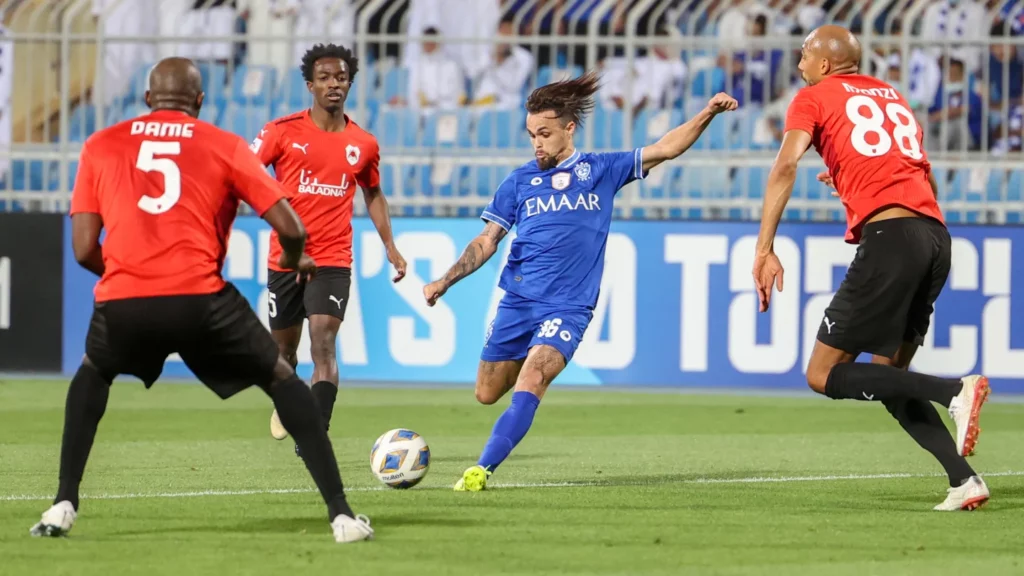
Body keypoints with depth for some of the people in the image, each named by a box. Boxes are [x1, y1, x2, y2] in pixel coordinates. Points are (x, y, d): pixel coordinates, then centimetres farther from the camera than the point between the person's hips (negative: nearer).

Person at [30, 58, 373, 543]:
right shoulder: (224, 146, 12)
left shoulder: (100, 146, 16)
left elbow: (84, 249, 12)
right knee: (282, 380, 20)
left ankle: (63, 507, 22)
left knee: (92, 374, 35)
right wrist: (294, 261, 31)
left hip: (121, 303, 2)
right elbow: (290, 228, 8)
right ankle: (341, 514, 11)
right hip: (201, 301, -1)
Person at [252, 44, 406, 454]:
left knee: (324, 345, -17)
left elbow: (373, 194, 21)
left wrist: (390, 247, 15)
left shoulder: (364, 145, 5)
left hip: (333, 261, 0)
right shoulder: (282, 132, -3)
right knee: (284, 347, 14)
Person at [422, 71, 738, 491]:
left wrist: (707, 114, -9)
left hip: (568, 307, -3)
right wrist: (445, 282, 1)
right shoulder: (519, 181, 9)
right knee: (487, 394, 7)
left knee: (530, 381, -23)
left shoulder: (601, 171, 6)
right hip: (517, 300, 3)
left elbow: (664, 149, 4)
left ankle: (482, 469, -27)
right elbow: (487, 241, 11)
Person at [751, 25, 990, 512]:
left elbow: (785, 166, -6)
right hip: (936, 236, 7)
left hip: (889, 236, -7)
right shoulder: (894, 97, 28)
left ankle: (955, 392, -19)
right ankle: (964, 480, -1)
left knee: (823, 375, -3)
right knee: (887, 378, 16)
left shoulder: (814, 98, 10)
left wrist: (764, 249, -10)